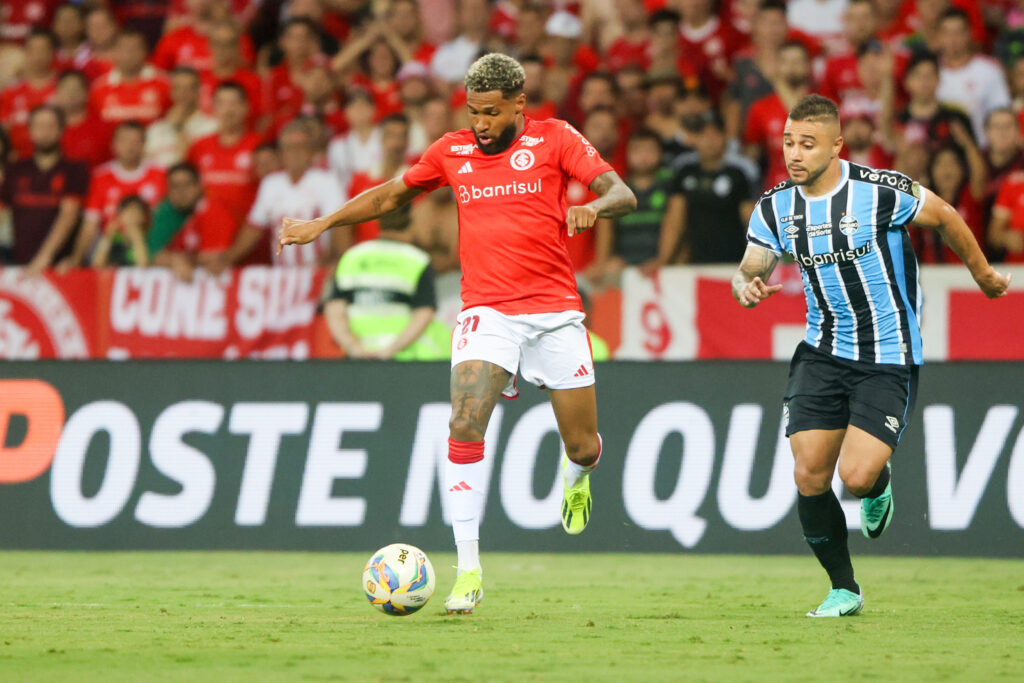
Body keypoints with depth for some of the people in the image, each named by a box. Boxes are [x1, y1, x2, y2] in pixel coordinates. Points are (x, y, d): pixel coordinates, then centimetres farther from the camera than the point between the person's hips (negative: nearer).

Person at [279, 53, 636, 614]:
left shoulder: (554, 139, 0)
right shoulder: (452, 152, 8)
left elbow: (623, 194, -6)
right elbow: (390, 195, 23)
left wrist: (594, 207, -28)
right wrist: (322, 224, 18)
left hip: (555, 311, -1)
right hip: (486, 310, 1)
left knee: (584, 449, 4)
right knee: (465, 425, -22)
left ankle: (576, 478, 46)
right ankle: (468, 572, -21)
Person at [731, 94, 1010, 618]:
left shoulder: (880, 191, -17)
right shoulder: (775, 207, -2)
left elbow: (945, 217, -1)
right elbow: (750, 269, 8)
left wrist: (983, 274, 12)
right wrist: (746, 286, -17)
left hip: (888, 358, -4)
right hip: (821, 353, 4)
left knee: (857, 476, -18)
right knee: (809, 475, -6)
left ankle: (879, 487, 23)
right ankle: (843, 590, 13)